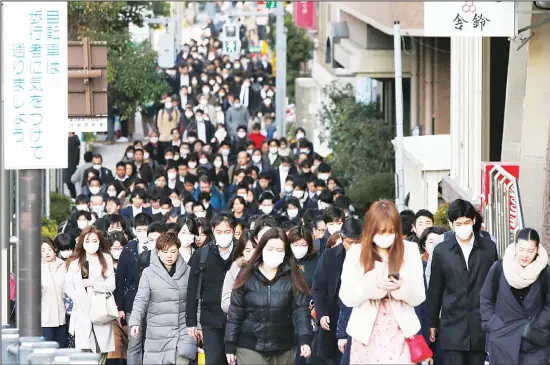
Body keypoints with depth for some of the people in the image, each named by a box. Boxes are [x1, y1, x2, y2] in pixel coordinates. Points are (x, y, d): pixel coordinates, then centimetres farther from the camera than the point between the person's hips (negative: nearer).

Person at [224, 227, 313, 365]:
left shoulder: (292, 278, -1)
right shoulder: (247, 277, -1)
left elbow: (301, 310, -8)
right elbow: (235, 312, 2)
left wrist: (305, 339, -23)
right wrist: (230, 346, 1)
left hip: (283, 349, 1)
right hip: (249, 347, -1)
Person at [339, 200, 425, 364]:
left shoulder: (410, 250, 1)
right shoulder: (355, 253, 0)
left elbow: (419, 297, 1)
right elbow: (346, 298, -4)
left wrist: (404, 288, -21)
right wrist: (371, 284, -22)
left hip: (399, 333, 0)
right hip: (366, 333, 0)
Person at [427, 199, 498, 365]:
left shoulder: (489, 248, 3)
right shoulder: (441, 251, 2)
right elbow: (435, 290, 8)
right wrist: (433, 324, 11)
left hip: (481, 326, 1)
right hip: (453, 325, -1)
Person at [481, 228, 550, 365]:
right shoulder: (499, 268, -5)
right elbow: (485, 299, 7)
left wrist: (538, 327, -6)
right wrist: (489, 325, 1)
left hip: (534, 343, -1)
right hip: (502, 340, 1)